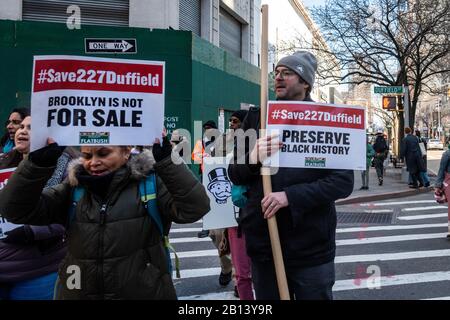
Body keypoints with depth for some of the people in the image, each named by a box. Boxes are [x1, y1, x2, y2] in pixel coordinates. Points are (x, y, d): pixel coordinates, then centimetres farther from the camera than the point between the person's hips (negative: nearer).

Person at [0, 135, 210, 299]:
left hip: (145, 293, -3)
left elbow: (195, 208, -20)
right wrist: (38, 162, -17)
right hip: (78, 293, 3)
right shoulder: (73, 189, 3)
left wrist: (165, 161, -27)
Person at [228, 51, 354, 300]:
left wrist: (291, 196, -21)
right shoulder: (256, 118, 6)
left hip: (311, 246, -2)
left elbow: (344, 181, -10)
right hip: (263, 243, 3)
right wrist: (253, 158, -15)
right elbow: (235, 175, 7)